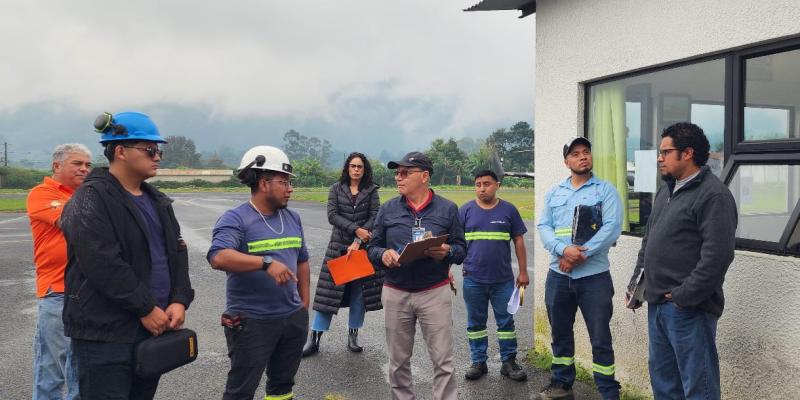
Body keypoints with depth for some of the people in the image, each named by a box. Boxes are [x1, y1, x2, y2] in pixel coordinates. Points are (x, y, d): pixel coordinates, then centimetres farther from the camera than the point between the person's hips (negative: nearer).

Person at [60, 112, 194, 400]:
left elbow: (177, 252, 11)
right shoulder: (91, 199, -12)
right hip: (105, 334, -8)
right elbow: (103, 265, -21)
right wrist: (146, 308, -17)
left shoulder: (157, 201, 14)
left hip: (153, 328, 8)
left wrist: (179, 300, -4)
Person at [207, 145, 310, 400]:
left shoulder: (293, 218, 9)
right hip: (252, 322, -6)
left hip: (293, 318, 6)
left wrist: (304, 303, 15)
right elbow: (218, 257, -29)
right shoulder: (235, 219, -12)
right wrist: (266, 261, -37)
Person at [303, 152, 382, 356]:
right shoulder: (336, 189, 5)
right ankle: (314, 339, 4)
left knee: (359, 291, 5)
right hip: (338, 246, 0)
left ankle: (353, 336, 18)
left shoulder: (371, 191, 4)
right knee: (329, 291, -2)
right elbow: (332, 215, -6)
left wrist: (358, 242, -16)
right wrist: (356, 229, -17)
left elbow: (374, 217, -5)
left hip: (363, 247, 1)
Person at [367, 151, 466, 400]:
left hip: (435, 293, -2)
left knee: (443, 361, 0)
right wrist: (383, 255, -14)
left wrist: (447, 252, -19)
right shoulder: (387, 209, 5)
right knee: (398, 361, 11)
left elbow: (461, 249, 3)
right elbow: (372, 248, 8)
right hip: (395, 294, 2)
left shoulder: (447, 209, 1)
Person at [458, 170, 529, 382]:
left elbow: (519, 241, 6)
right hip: (473, 279, 0)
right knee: (475, 323, 10)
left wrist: (523, 271, 3)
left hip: (503, 279, 0)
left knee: (506, 321, 7)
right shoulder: (465, 211, 3)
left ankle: (509, 361, 19)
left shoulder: (508, 210, 3)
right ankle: (478, 361, 21)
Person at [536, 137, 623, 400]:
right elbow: (543, 227, 2)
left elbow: (612, 228, -11)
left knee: (600, 338, 1)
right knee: (560, 333, 15)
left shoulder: (606, 190, 0)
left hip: (594, 275, -4)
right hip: (558, 275, 4)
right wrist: (564, 249, -17)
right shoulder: (554, 193, 11)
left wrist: (580, 256, -18)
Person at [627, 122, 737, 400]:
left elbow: (717, 256, -20)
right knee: (662, 377, 18)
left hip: (689, 307, -8)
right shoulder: (666, 191, 15)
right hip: (657, 303, 9)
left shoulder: (713, 195, -13)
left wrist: (683, 297, -18)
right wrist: (636, 282, 14)